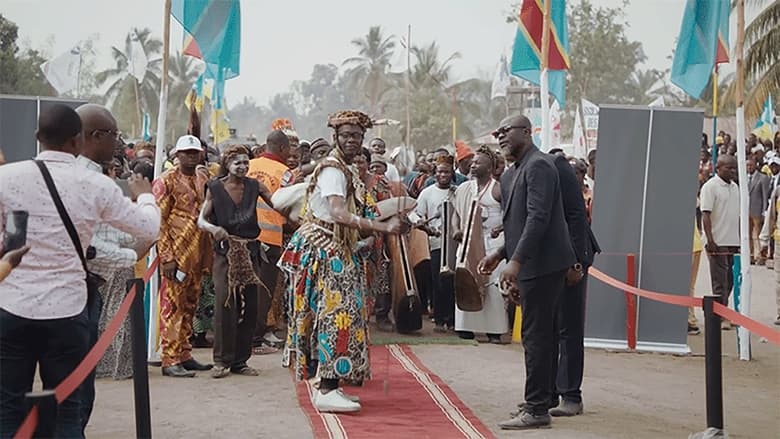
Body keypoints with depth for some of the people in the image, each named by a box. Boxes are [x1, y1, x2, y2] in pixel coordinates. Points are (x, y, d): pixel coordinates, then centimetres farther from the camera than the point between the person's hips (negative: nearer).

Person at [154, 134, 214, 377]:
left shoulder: (204, 177, 14)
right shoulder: (167, 180, -6)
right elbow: (159, 220, -10)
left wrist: (209, 252, 12)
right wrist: (167, 257, -16)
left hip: (198, 252, 7)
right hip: (177, 252, -7)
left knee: (190, 304, 12)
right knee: (173, 305, -5)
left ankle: (184, 354, 20)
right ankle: (170, 359, -4)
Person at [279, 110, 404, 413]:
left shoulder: (342, 169, 17)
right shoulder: (333, 169, -14)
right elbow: (338, 213, -28)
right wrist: (382, 227, -33)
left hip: (333, 249, 10)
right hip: (324, 250, -10)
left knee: (331, 313, 10)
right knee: (337, 312, -14)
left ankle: (328, 385, 15)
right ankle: (327, 391, -17)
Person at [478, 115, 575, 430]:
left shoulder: (538, 166, -14)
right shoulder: (512, 173, 16)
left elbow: (538, 217, -22)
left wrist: (516, 261, -26)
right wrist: (500, 254, 14)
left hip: (541, 264, -10)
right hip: (533, 264, 10)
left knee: (536, 336, -7)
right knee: (543, 334, 17)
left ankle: (537, 409, -2)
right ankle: (544, 398, 27)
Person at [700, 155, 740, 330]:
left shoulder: (735, 187, 16)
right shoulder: (710, 187, -8)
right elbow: (706, 215, -13)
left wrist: (742, 239, 17)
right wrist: (710, 240, -20)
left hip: (734, 242, 7)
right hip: (718, 242, -7)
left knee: (729, 282, 10)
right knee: (720, 282, -4)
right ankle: (721, 317, -1)